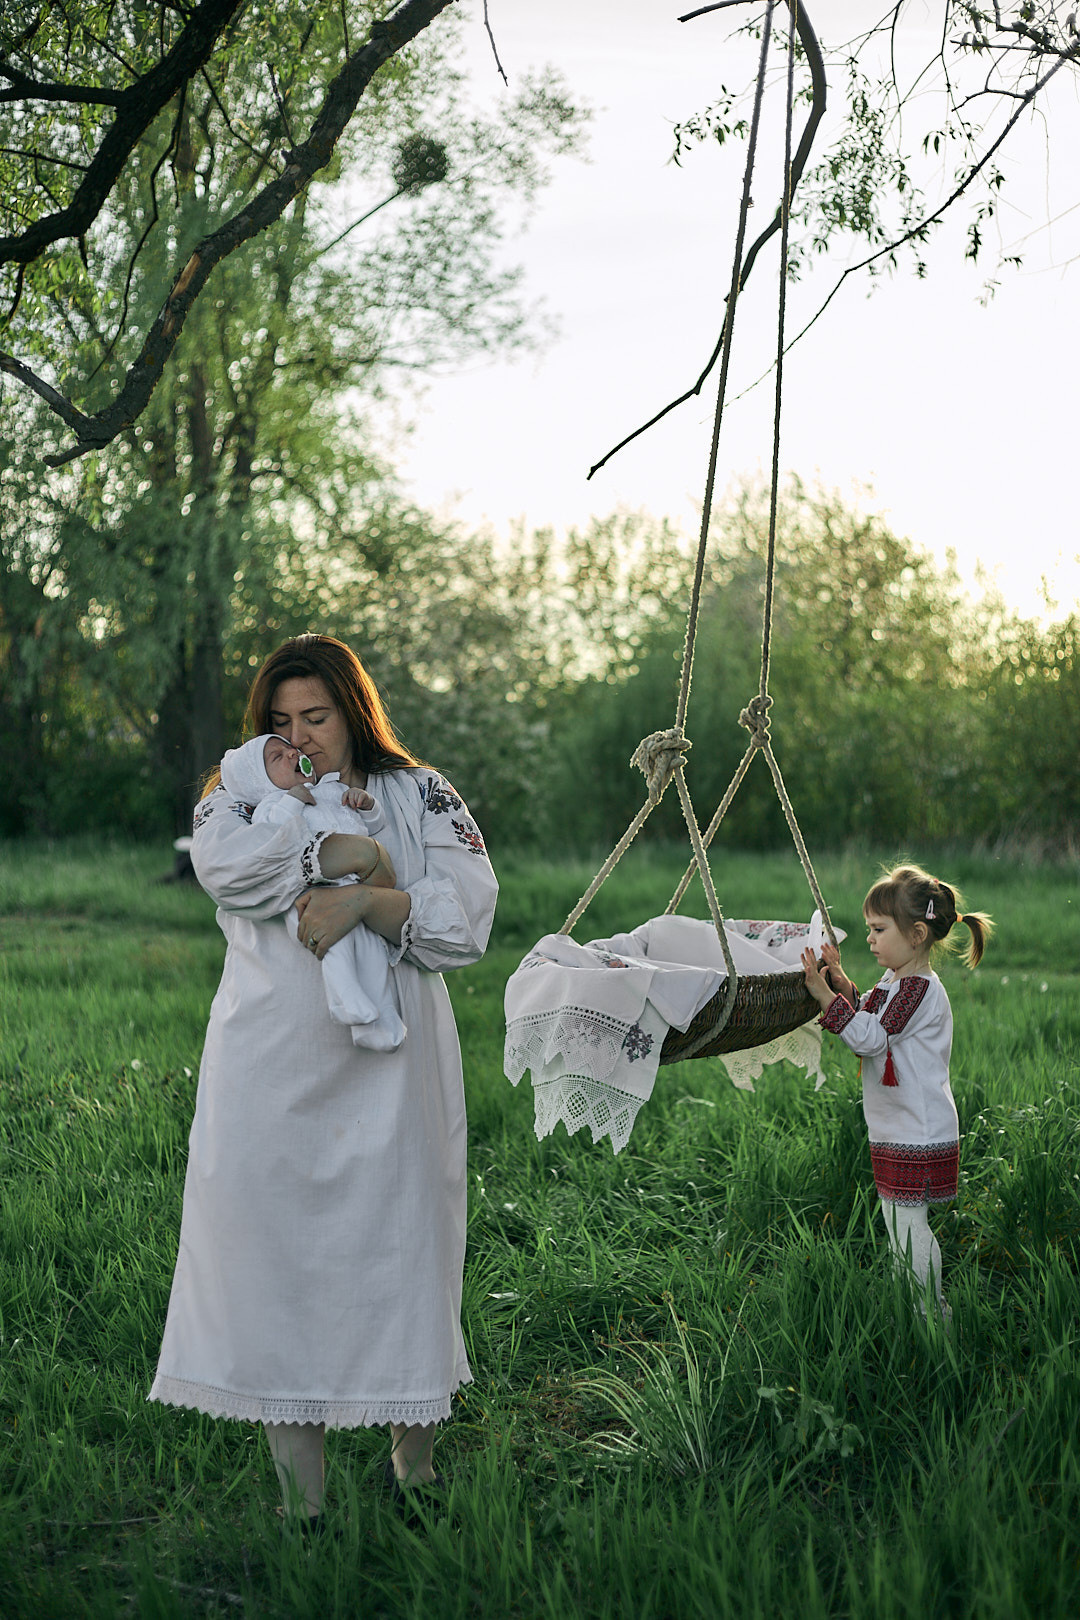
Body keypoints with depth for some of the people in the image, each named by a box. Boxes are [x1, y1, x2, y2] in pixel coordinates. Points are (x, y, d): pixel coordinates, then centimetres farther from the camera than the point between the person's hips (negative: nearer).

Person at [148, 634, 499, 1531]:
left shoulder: (420, 797, 10)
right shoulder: (242, 796, 12)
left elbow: (466, 917, -3)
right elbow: (223, 862, -13)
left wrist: (366, 901, -17)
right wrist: (350, 852, -11)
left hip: (389, 1076, 0)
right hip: (271, 1078, 1)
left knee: (401, 1253, 2)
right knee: (277, 1263, -1)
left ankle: (415, 1465, 22)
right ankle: (300, 1502, 8)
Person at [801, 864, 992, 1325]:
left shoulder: (918, 989, -19)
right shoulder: (895, 981, 11)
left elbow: (869, 1037, -23)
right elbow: (865, 1020, 21)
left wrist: (825, 995, -25)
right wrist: (842, 984, 5)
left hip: (918, 1134, -10)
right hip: (899, 1130, 10)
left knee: (908, 1224, -6)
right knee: (898, 1221, 15)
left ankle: (931, 1317, 3)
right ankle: (922, 1309, 25)